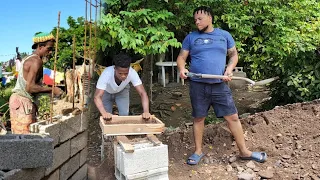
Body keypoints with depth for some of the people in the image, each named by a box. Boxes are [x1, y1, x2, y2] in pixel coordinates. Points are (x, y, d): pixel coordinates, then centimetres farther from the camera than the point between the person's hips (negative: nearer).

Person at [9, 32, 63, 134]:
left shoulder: (28, 59, 16)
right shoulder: (36, 61, -15)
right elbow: (30, 87, -22)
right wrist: (51, 90, -18)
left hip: (18, 99, 10)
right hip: (22, 101, -10)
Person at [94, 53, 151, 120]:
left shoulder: (132, 73, -37)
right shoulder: (106, 74, -42)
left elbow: (142, 93, -38)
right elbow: (97, 97, -45)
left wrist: (146, 111, -54)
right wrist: (104, 113, -62)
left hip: (122, 91, 1)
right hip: (106, 92, -1)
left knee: (124, 114, -13)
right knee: (107, 117, -4)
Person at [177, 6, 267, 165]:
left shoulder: (224, 35, 9)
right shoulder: (191, 37, 6)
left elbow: (233, 54, 13)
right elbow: (181, 57, 7)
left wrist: (229, 69, -6)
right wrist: (182, 69, -15)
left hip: (220, 85, 1)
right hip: (198, 85, 0)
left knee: (233, 117, 3)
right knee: (198, 118, 8)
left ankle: (244, 152, 18)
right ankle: (198, 152, 24)